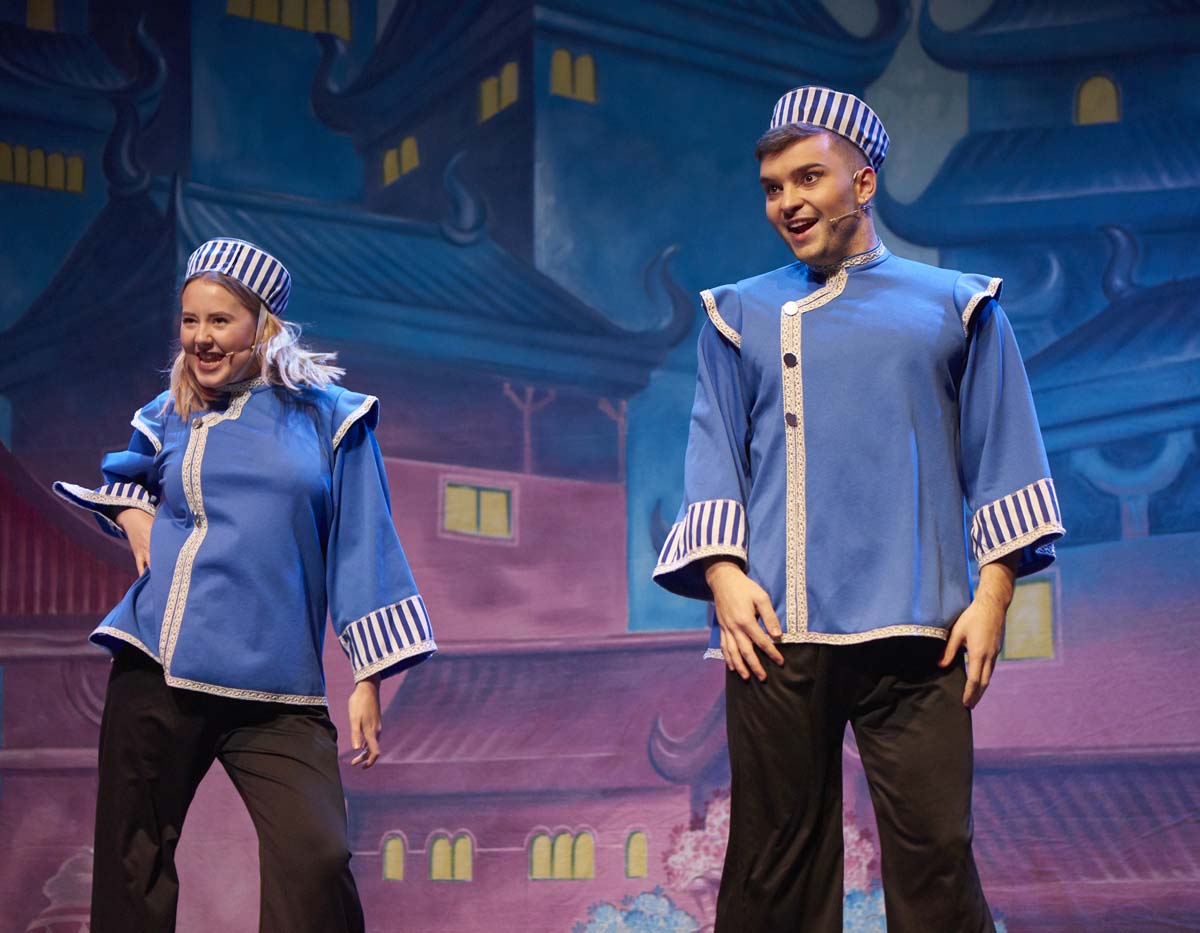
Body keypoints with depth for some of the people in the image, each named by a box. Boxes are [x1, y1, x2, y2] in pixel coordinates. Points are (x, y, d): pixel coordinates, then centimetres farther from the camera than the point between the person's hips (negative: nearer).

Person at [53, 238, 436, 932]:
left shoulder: (327, 418, 4)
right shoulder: (171, 417, 12)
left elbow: (361, 550, 4)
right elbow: (125, 476, 34)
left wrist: (369, 680, -1)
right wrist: (129, 511, 11)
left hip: (278, 692, -2)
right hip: (156, 673, 3)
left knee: (318, 863, -16)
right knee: (132, 873, 4)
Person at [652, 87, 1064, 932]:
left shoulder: (954, 307, 13)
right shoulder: (743, 314, 16)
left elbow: (1000, 458, 10)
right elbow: (714, 456, 11)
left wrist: (993, 595, 0)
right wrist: (723, 574, -5)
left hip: (913, 633, -1)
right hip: (776, 631, 1)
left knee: (934, 855, -6)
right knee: (775, 860, 1)